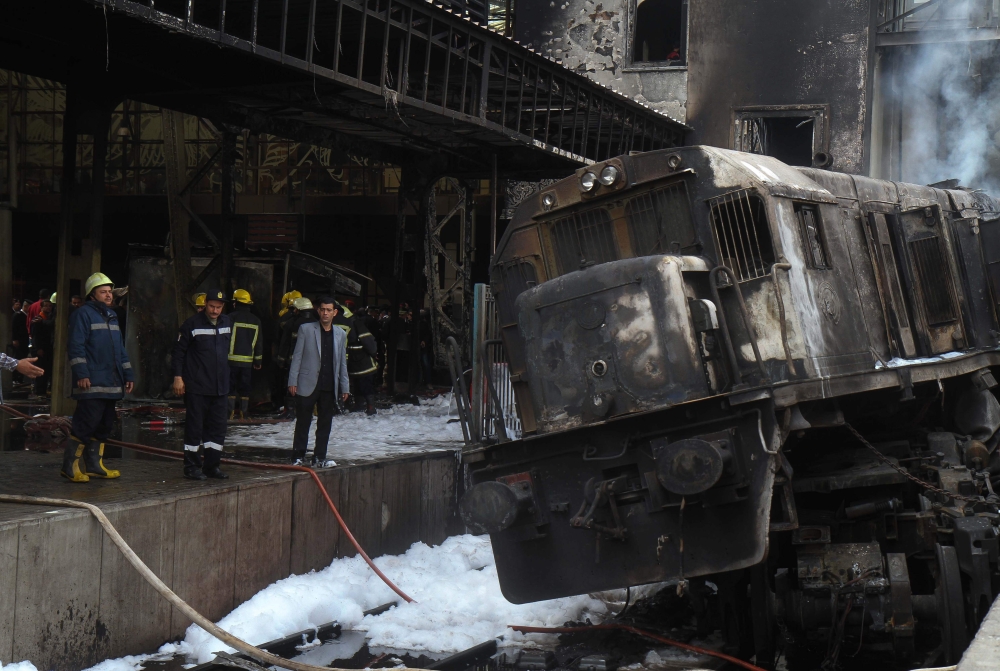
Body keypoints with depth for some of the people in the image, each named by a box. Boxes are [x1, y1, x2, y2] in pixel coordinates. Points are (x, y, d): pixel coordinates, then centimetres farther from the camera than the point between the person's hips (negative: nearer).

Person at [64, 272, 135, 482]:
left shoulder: (111, 316, 21)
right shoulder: (83, 314, -5)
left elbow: (120, 349, 25)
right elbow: (76, 346, -12)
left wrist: (128, 374, 20)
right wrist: (81, 374, -19)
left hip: (111, 384, 9)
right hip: (92, 384, -9)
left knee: (105, 425, 10)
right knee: (86, 424, -11)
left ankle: (94, 465, 18)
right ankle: (70, 466, -6)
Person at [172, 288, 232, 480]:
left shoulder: (227, 323, 10)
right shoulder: (192, 324, -8)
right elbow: (179, 351, -6)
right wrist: (178, 377, -10)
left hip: (220, 387, 6)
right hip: (196, 387, -6)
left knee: (218, 428, 8)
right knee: (194, 426, -1)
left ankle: (212, 465, 17)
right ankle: (192, 466, 6)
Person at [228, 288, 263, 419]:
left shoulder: (231, 317, -8)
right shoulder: (256, 320, 9)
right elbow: (259, 342, 13)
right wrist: (258, 360, 19)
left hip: (232, 358, -4)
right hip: (247, 360, 4)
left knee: (230, 384, 4)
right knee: (244, 386, 9)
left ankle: (230, 411, 0)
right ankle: (244, 412, 9)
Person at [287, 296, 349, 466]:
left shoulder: (340, 334, 11)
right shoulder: (306, 329, 1)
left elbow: (342, 363, 15)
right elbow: (297, 356, 0)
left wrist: (345, 387, 12)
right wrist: (292, 381, -6)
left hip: (330, 388, 3)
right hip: (308, 385, -3)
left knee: (325, 424, 6)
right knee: (303, 423, 2)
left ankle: (319, 457, 14)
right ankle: (298, 456, 9)